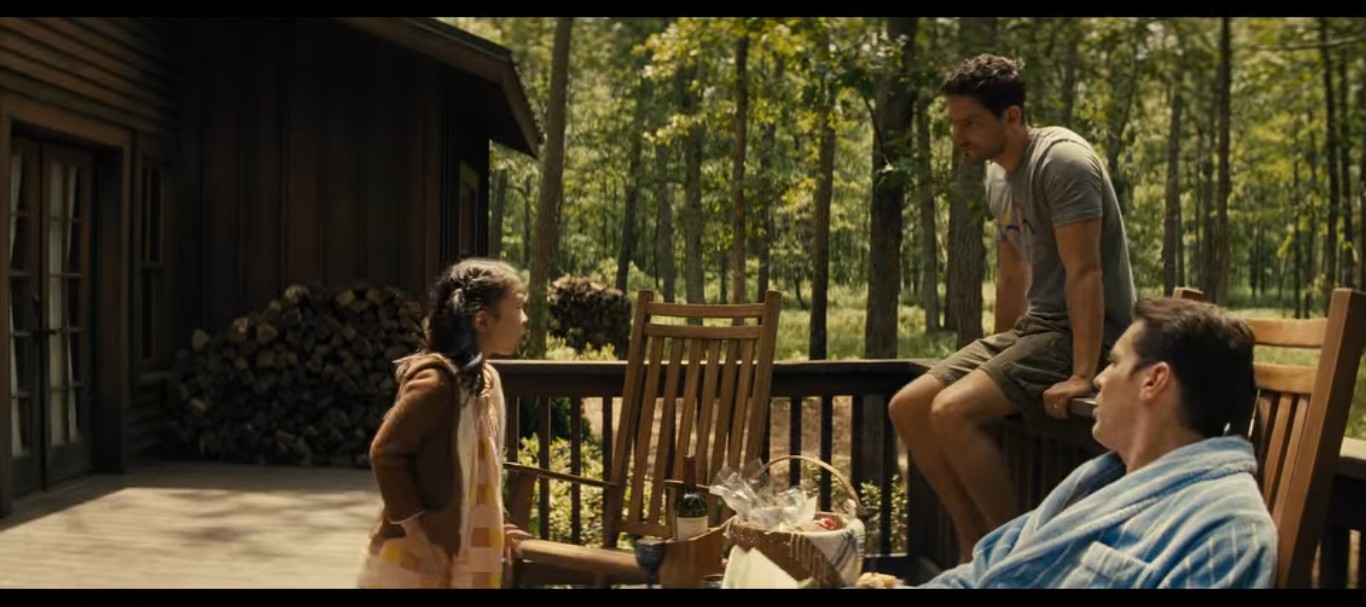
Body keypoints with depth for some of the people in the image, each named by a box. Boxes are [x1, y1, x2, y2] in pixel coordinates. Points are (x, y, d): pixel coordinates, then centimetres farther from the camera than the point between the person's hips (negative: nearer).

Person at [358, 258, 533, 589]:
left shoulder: (483, 379, 6)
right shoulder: (437, 380, -21)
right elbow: (385, 453, -20)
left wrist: (493, 528, 10)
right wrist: (416, 525, -18)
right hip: (412, 564, -9)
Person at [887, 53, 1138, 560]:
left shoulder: (1061, 161, -17)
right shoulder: (998, 175, 11)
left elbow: (1085, 272, -24)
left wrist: (1082, 375, -29)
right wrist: (996, 356, 23)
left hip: (1082, 333, -9)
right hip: (1032, 328, 9)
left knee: (953, 411, -27)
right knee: (907, 407, 1)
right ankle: (975, 544, 7)